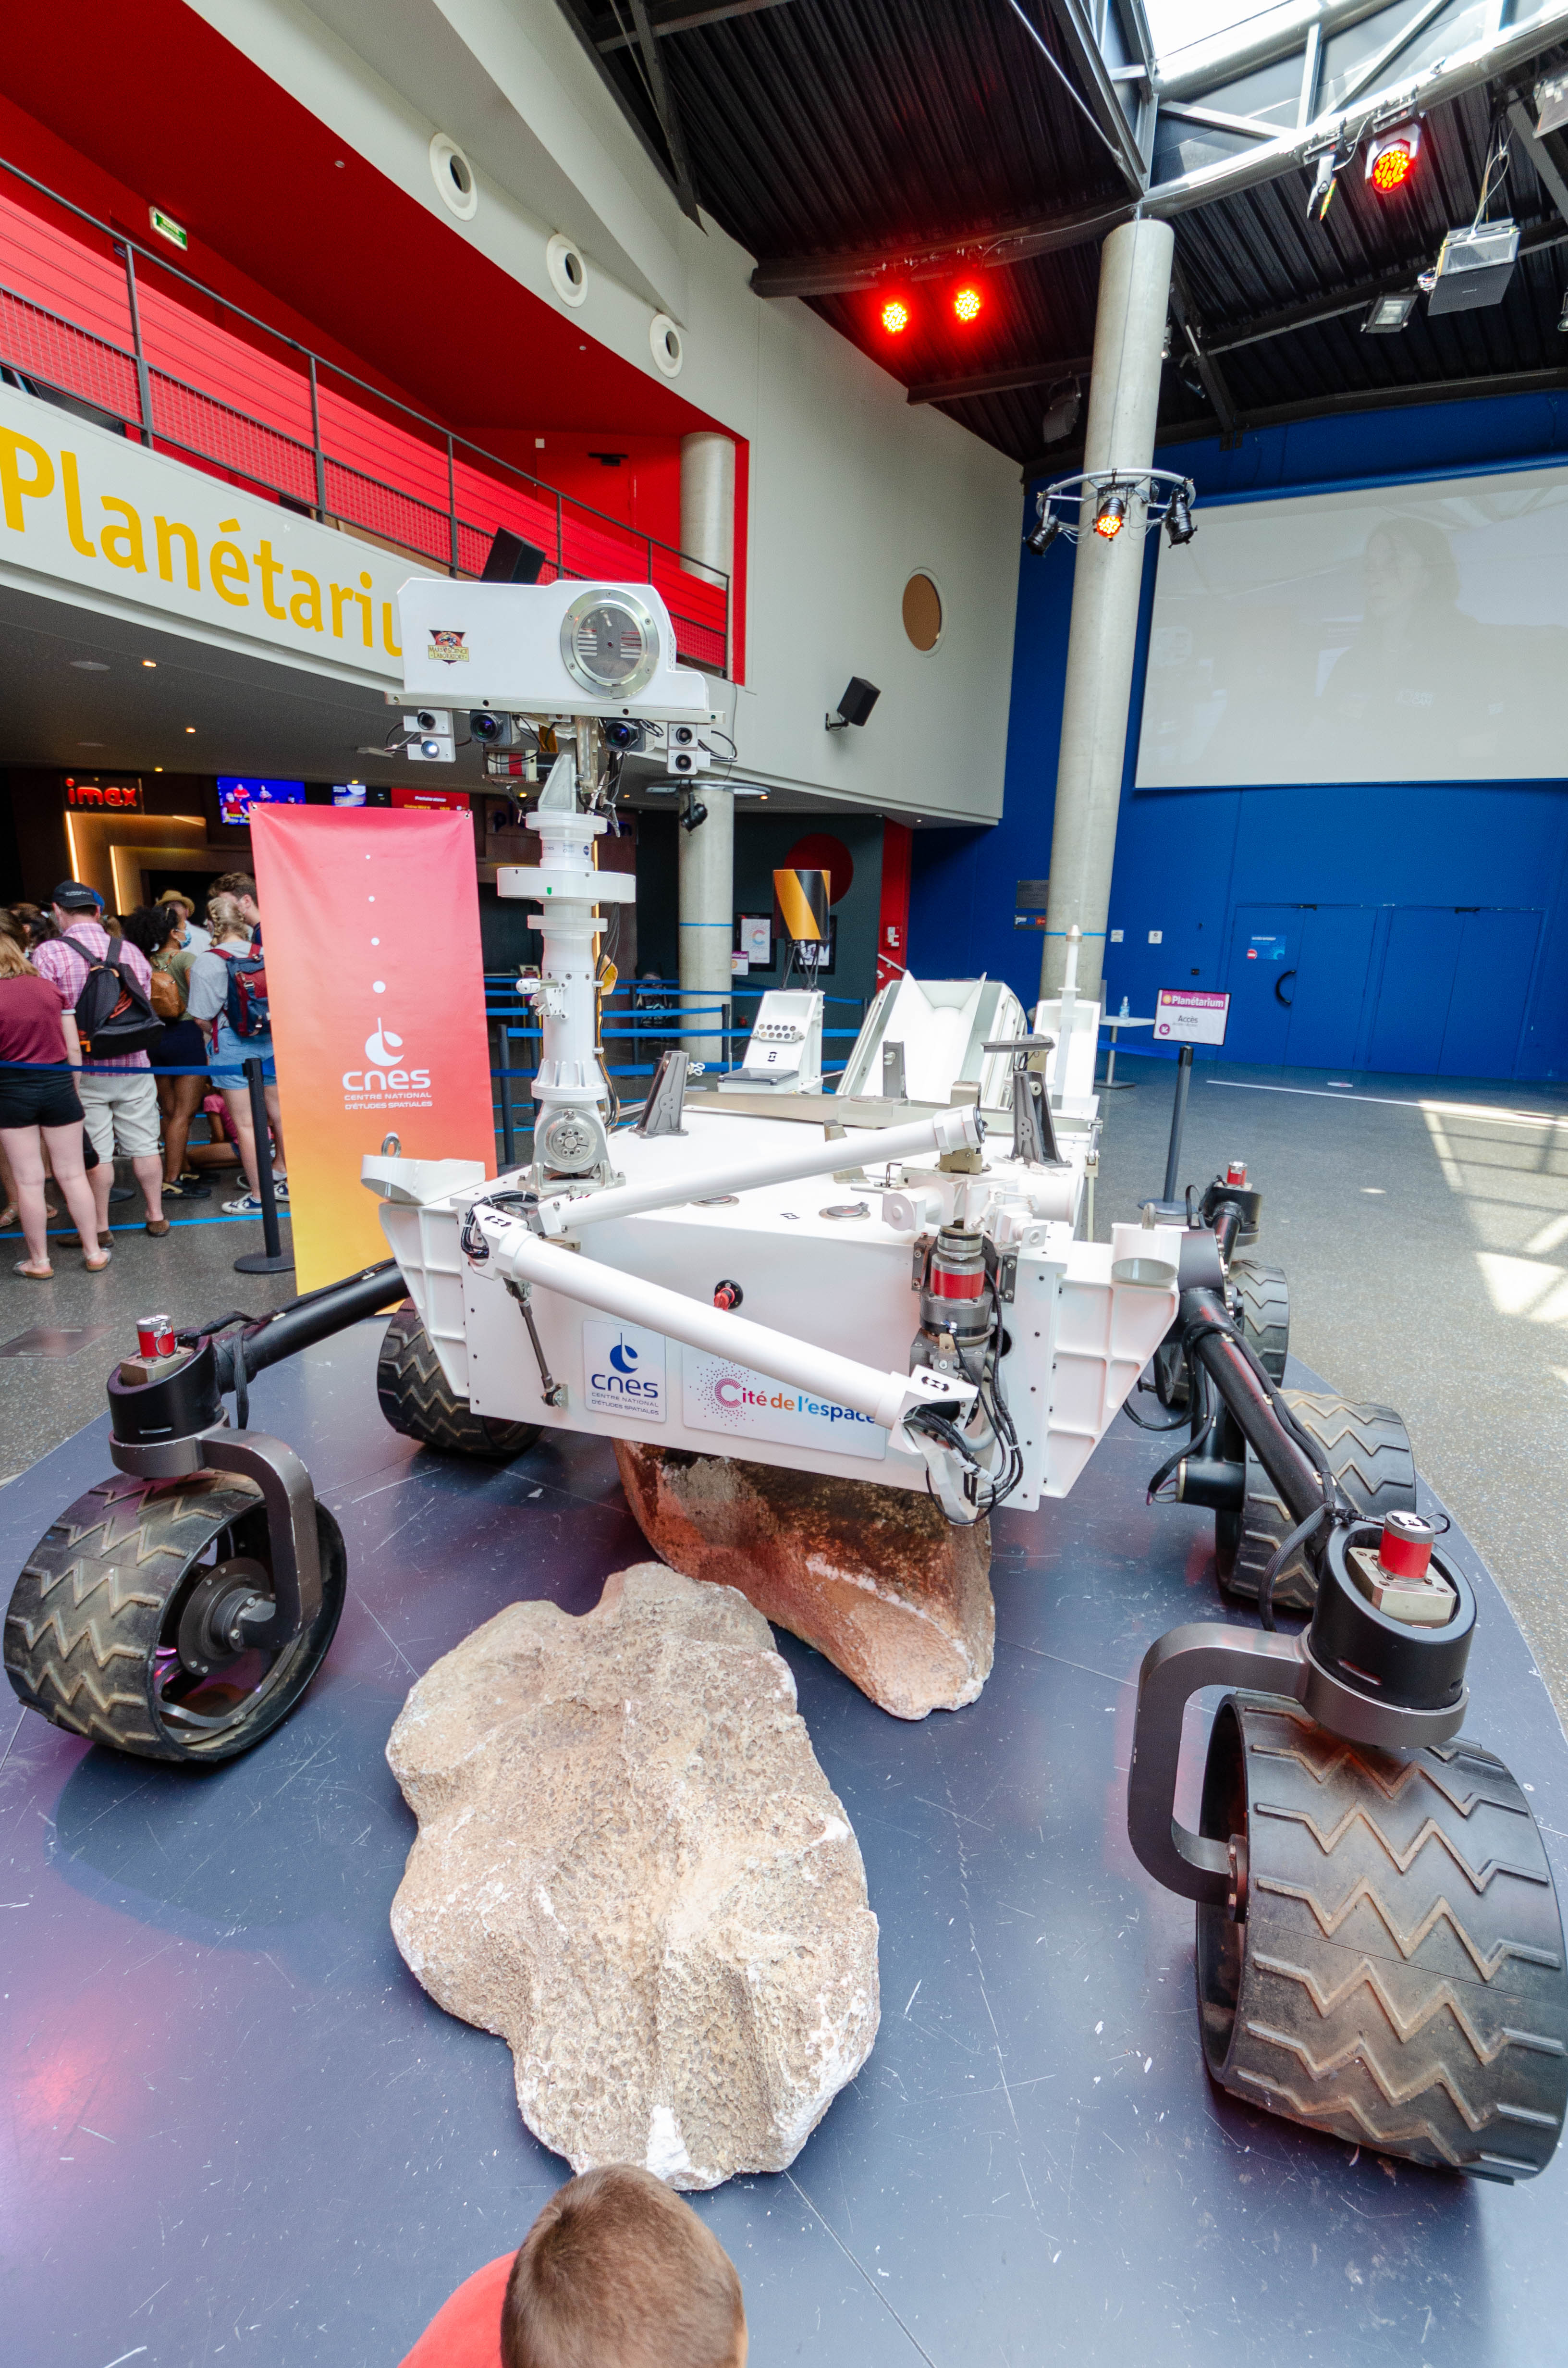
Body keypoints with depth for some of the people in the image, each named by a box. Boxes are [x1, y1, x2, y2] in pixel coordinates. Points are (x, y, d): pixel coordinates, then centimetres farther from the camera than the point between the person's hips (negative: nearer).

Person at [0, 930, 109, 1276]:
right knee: (73, 1175, 10)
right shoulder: (50, 988, -1)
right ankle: (94, 1253, 15)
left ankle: (39, 1261, 15)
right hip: (58, 1084, 3)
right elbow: (73, 1047, 1)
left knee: (28, 1181, 6)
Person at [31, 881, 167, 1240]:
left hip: (82, 1071, -3)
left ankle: (99, 1227, 13)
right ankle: (157, 1216, 19)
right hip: (134, 1065, 3)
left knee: (95, 1152, 4)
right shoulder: (131, 950, 3)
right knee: (144, 1145, 11)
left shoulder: (47, 954, -9)